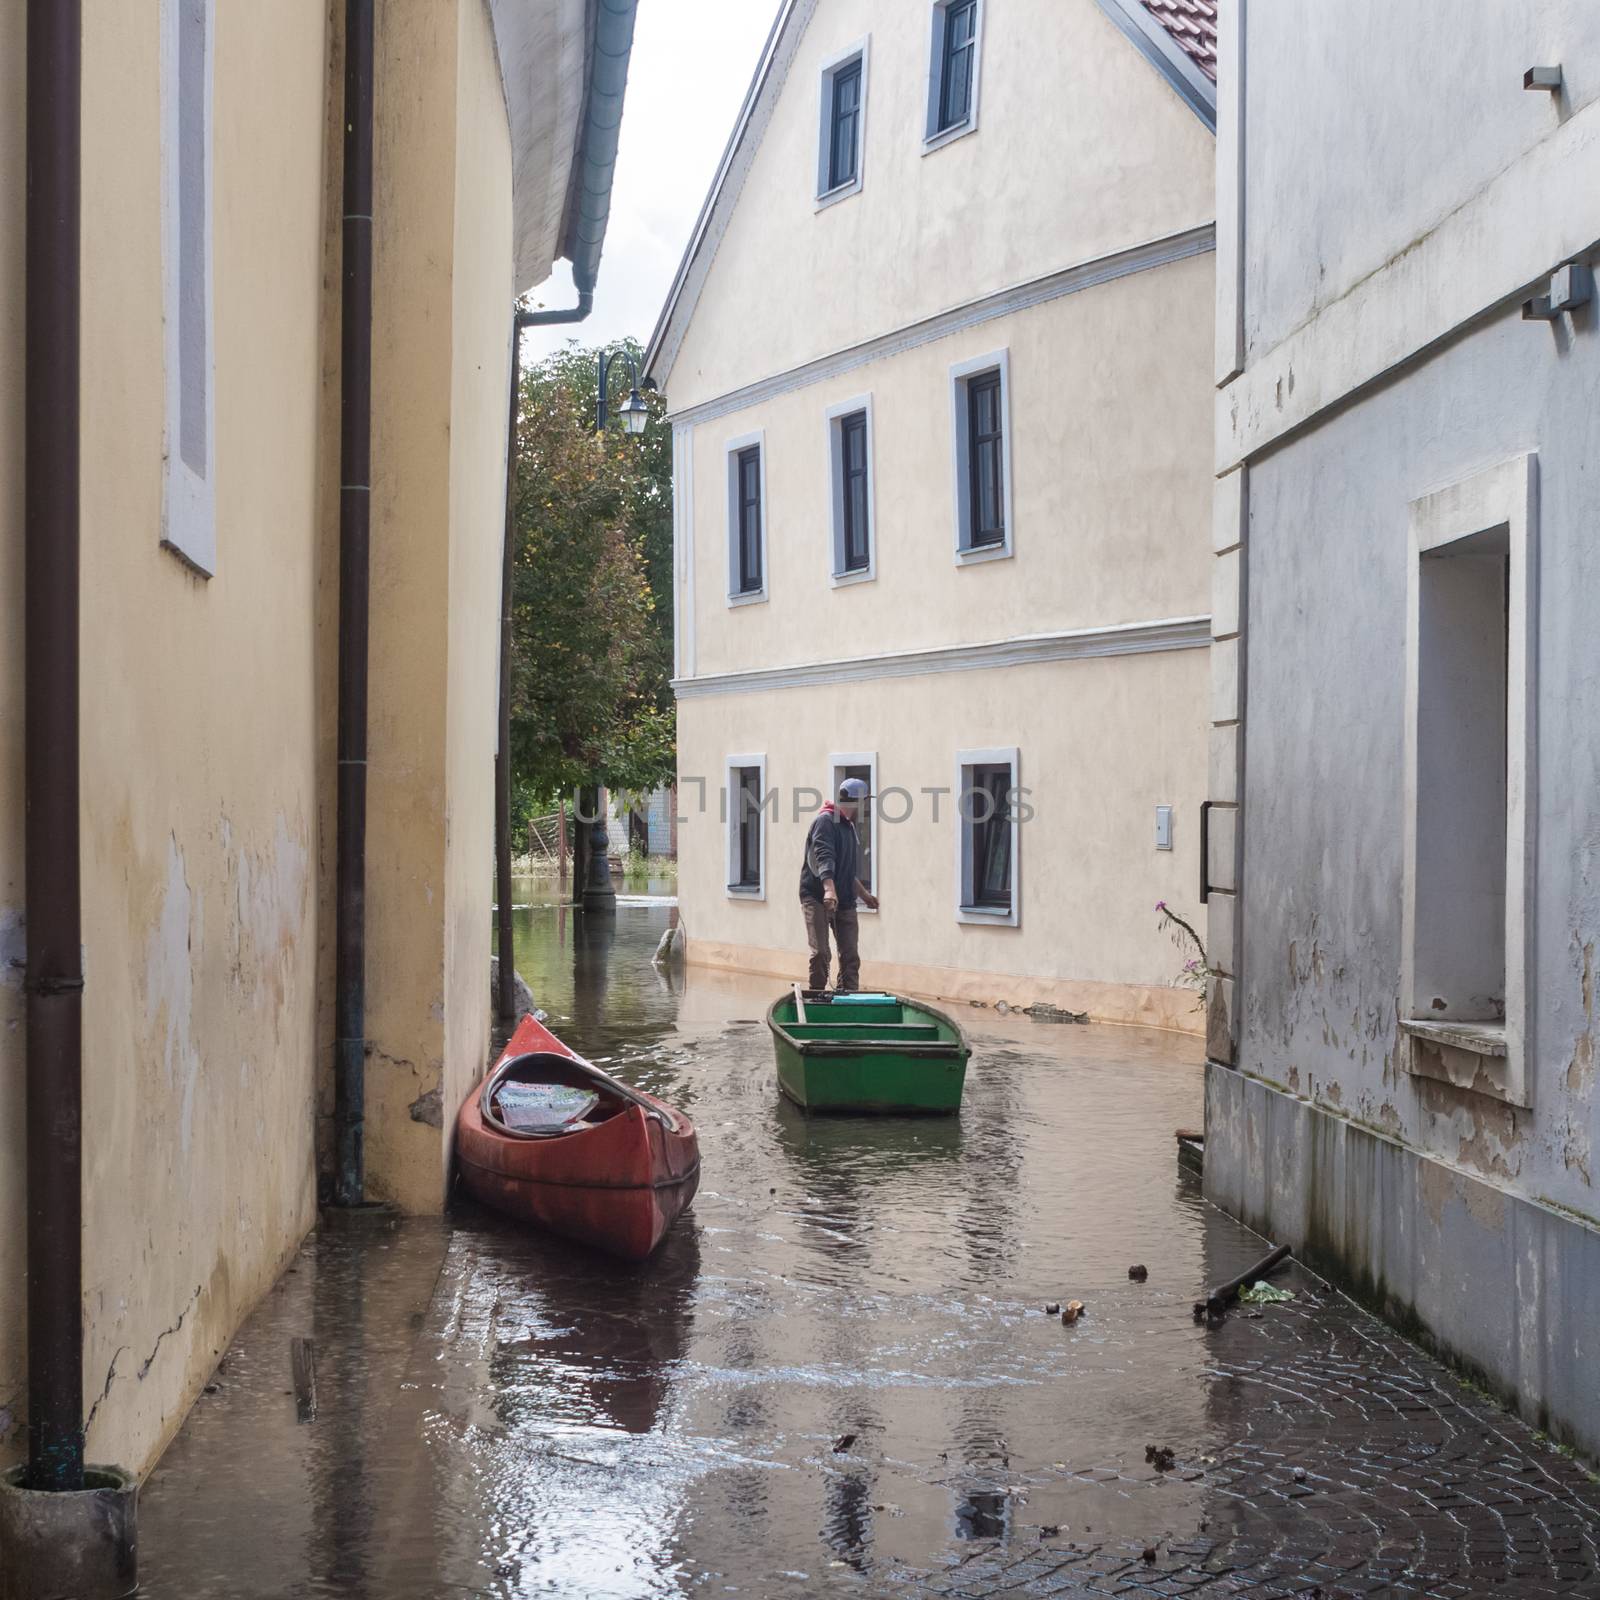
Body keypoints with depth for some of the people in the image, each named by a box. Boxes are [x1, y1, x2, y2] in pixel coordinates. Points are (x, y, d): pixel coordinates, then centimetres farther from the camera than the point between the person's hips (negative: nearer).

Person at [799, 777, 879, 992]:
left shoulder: (849, 826, 19)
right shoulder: (826, 821, -10)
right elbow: (824, 857, -26)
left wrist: (863, 894, 31)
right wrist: (829, 889, -38)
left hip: (844, 901, 8)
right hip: (817, 898, -8)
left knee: (851, 956, 3)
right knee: (821, 954, -12)